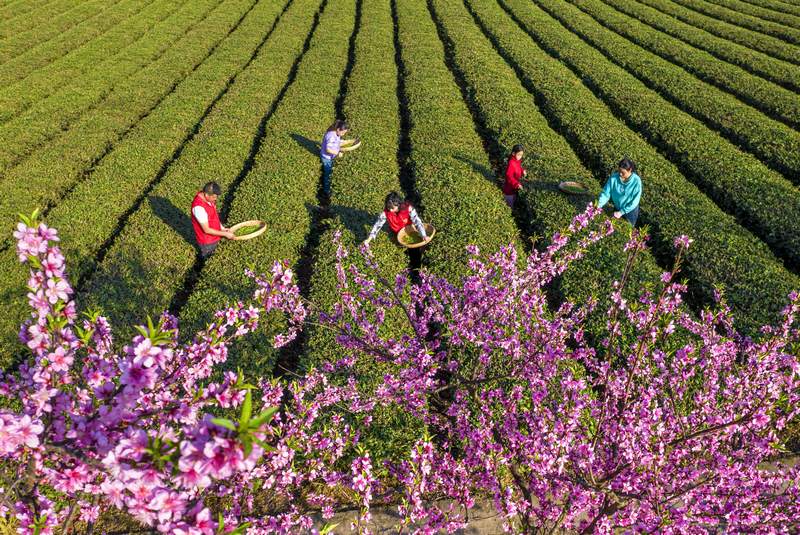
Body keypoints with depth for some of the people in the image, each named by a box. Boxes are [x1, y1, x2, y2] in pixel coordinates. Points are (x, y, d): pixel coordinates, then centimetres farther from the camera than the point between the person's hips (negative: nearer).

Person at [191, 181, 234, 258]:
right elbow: (206, 230, -30)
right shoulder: (199, 208, -37)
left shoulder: (206, 196, -11)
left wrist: (222, 228, 1)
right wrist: (225, 234, -23)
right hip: (207, 243, -7)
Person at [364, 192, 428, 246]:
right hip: (398, 232, 2)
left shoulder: (408, 208, -33)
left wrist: (424, 235, -44)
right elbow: (378, 224, -22)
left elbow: (417, 221, -35)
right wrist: (369, 239, -27)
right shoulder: (386, 212, -26)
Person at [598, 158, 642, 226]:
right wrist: (599, 205, -30)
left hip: (630, 211, -2)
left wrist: (622, 212, -24)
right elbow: (606, 192, -15)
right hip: (617, 209, 2)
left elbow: (635, 201, -22)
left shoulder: (636, 181, -26)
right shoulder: (614, 177, -20)